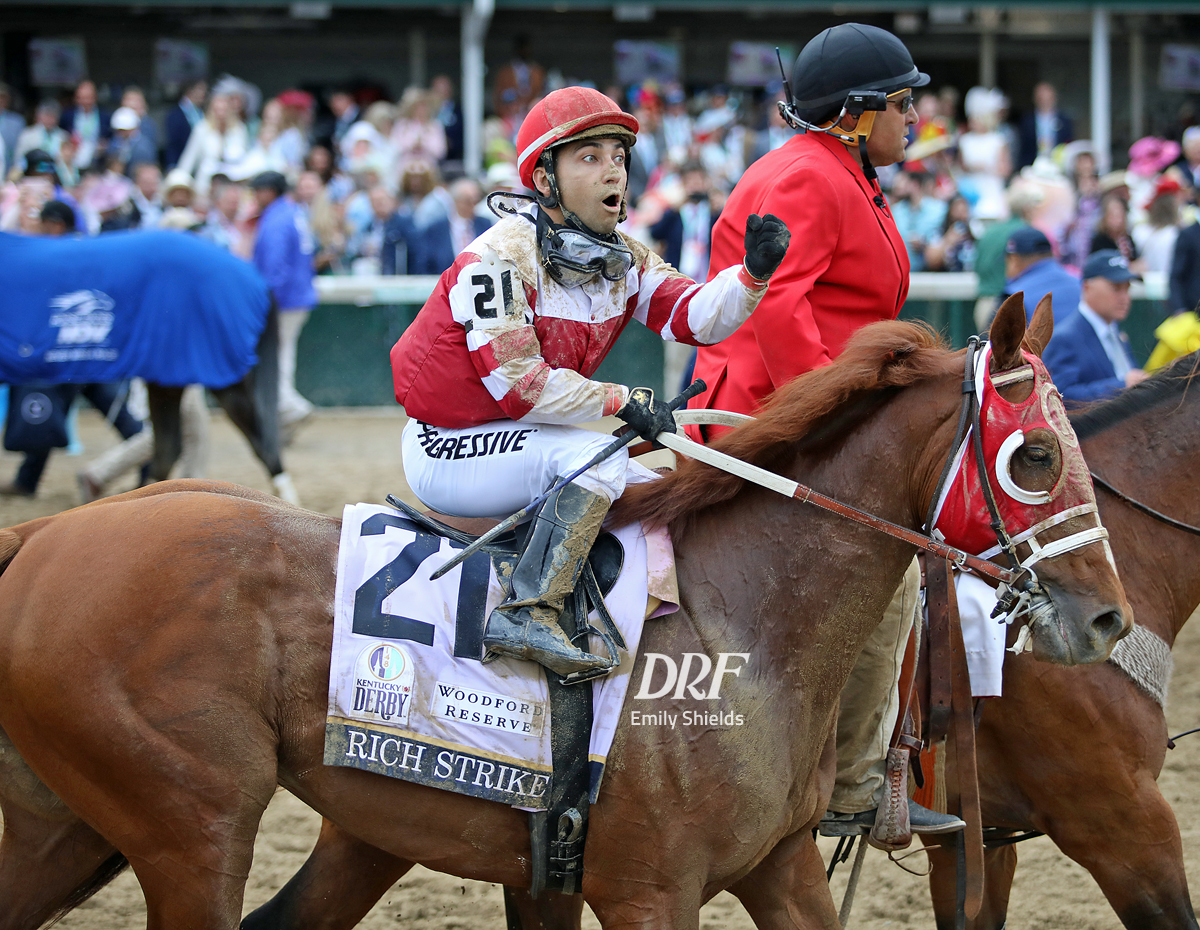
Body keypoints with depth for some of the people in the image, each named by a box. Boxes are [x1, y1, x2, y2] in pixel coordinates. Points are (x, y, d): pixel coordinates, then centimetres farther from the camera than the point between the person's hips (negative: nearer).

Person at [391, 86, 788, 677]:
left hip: (517, 437, 9)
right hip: (446, 450, -9)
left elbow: (696, 318, -6)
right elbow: (520, 386, -26)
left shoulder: (624, 261, 3)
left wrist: (752, 273, -24)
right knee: (597, 455, -29)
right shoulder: (499, 259, -22)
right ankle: (525, 615, -31)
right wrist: (623, 402, -23)